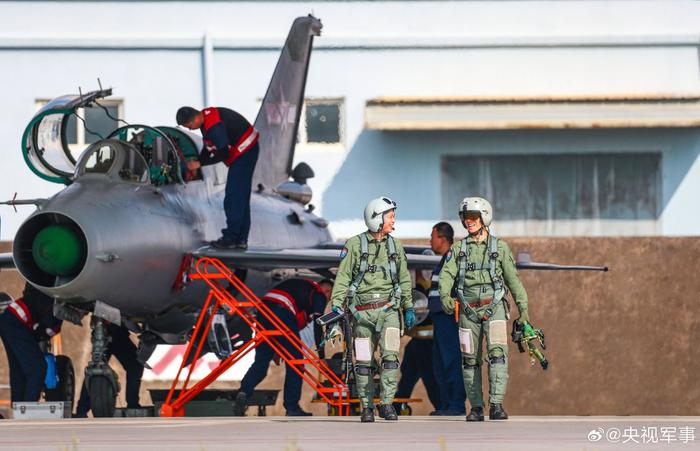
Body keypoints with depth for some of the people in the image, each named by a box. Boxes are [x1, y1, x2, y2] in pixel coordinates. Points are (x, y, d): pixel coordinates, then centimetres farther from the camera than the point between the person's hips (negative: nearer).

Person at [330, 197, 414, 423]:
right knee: (363, 361, 2)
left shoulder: (395, 245, 10)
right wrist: (336, 305, -11)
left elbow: (404, 279, 17)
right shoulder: (355, 245, -1)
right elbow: (343, 277, -2)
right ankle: (367, 407, 11)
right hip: (362, 311, -2)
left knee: (390, 355, -13)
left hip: (388, 309, 2)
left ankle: (387, 403, -7)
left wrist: (409, 307, 14)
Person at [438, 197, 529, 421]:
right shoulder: (458, 249, 9)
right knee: (470, 359, 3)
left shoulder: (500, 247, 7)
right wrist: (445, 296, -22)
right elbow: (447, 274, -2)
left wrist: (523, 307, 5)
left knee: (498, 354, -17)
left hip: (494, 308, -2)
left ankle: (496, 404, -19)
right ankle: (476, 407, 10)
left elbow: (513, 279, 8)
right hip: (468, 309, 2)